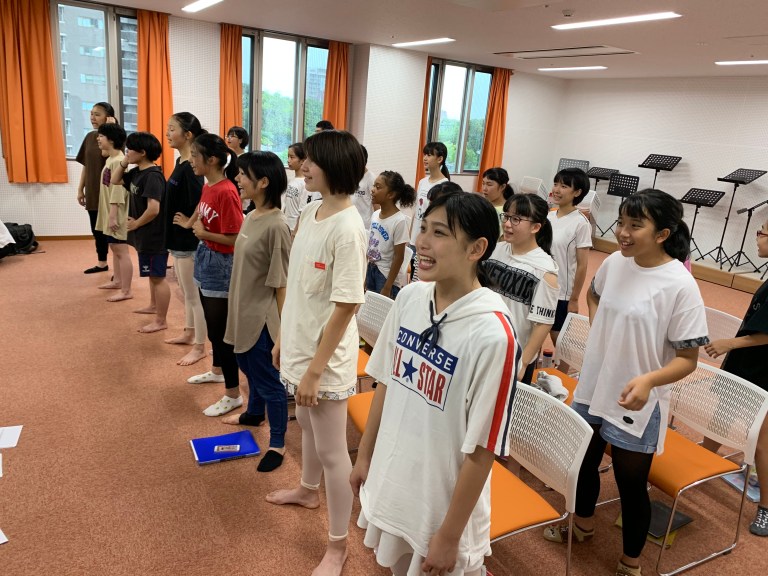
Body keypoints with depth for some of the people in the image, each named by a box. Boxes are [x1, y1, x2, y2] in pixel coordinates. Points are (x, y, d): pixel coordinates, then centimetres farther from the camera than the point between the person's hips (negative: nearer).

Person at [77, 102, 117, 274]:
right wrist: (80, 189, 12)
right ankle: (102, 263, 29)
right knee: (97, 229, 15)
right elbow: (85, 165, 13)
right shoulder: (90, 137, 9)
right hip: (92, 192, 7)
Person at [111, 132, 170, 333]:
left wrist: (136, 224, -16)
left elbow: (153, 209, -31)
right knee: (152, 274, 24)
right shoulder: (137, 172, 7)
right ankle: (153, 305, 42)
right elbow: (115, 180, 20)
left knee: (158, 277, -1)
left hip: (154, 236, -10)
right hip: (145, 235, 10)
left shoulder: (152, 176, -23)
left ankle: (161, 321, 8)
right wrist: (123, 162, 5)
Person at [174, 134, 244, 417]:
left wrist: (203, 233, -16)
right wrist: (191, 223, 4)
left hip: (220, 264, -9)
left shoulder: (226, 192, -23)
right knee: (212, 324, 23)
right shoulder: (207, 187, 5)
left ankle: (233, 394, 11)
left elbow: (234, 238, -24)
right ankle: (218, 370, 44)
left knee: (220, 330, -2)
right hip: (205, 258, 9)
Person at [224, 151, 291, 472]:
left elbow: (281, 283, -21)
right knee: (248, 367, 27)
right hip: (243, 311, 9)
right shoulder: (251, 216, 3)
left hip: (262, 317, -9)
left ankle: (278, 443, 23)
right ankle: (254, 414, 51)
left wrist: (281, 328, -17)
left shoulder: (276, 226, -23)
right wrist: (238, 308, 18)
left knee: (268, 379, 5)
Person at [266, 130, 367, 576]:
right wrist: (284, 339, 15)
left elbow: (345, 306, -22)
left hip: (327, 355, -8)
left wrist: (315, 369, -19)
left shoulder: (348, 228, -23)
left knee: (331, 450, 6)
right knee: (306, 424, 28)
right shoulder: (310, 213, 3)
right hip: (301, 344, 8)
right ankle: (308, 490, 54)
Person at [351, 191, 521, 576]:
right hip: (390, 485, 6)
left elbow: (482, 450, -20)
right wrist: (365, 456, 12)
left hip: (442, 504, -5)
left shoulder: (492, 334, -27)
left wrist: (450, 536, -11)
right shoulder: (409, 297, -9)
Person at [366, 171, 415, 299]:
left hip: (387, 275, -6)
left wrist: (387, 287, -14)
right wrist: (365, 277, 12)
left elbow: (399, 258, -16)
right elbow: (371, 246, 10)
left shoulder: (399, 221, -19)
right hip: (371, 270, 6)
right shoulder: (375, 215, 2)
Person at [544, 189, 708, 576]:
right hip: (592, 388, 6)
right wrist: (600, 332, 5)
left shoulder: (680, 286, -21)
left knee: (631, 485, 11)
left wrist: (649, 380, -34)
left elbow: (687, 359, -17)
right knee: (584, 461, 23)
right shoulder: (614, 263, -5)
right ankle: (583, 525, 51)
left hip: (635, 404, -5)